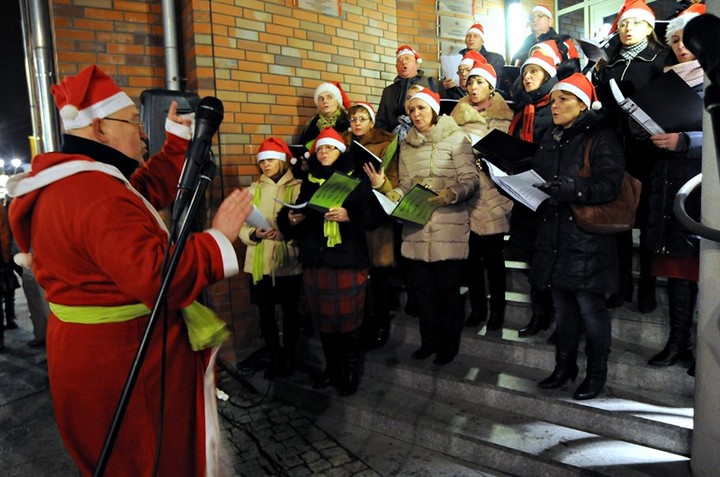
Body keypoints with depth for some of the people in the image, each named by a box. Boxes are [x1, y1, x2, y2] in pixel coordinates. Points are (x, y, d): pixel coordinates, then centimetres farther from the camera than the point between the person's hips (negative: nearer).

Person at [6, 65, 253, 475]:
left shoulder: (78, 181, 8)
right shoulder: (96, 194, -28)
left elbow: (153, 189, 17)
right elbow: (155, 274, -37)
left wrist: (179, 137, 17)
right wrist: (217, 239, -27)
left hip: (103, 354, 11)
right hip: (121, 362, -11)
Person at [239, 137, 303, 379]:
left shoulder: (298, 188, -3)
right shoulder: (253, 189, 7)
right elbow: (242, 227, 2)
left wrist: (288, 233, -26)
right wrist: (255, 234, -18)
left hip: (288, 262, -2)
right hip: (259, 263, 3)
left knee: (290, 311, 11)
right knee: (265, 313, 9)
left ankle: (289, 356, 31)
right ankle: (275, 357, 29)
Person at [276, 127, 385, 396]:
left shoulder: (357, 179, 3)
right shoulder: (308, 183, 15)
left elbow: (375, 214, -7)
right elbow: (292, 219, 16)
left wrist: (349, 215, -23)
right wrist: (291, 218, -6)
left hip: (348, 261, -4)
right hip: (315, 261, 4)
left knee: (348, 320, 1)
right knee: (323, 320, 10)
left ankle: (350, 372, 18)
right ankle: (331, 368, 27)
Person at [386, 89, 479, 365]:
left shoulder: (455, 138, -2)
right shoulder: (407, 144, 14)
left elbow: (470, 180, -7)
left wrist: (449, 195, -25)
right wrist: (393, 196, -4)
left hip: (448, 225, -5)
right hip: (416, 227, 5)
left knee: (448, 287, 3)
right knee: (421, 286, 10)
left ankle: (449, 344, 22)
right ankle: (429, 340, 29)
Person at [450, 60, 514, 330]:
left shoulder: (503, 117, 5)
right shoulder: (459, 116, 11)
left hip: (493, 194, -2)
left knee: (493, 255, 2)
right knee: (471, 254, 6)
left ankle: (497, 310, 16)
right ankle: (477, 307, 21)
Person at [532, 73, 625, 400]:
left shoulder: (602, 139, -5)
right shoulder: (549, 140, 16)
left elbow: (609, 185, -17)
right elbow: (537, 177, 20)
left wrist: (567, 189, -28)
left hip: (587, 240, -6)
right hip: (554, 236, 6)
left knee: (589, 306, 1)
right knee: (562, 305, 14)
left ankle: (596, 372, 19)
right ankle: (564, 366, 28)